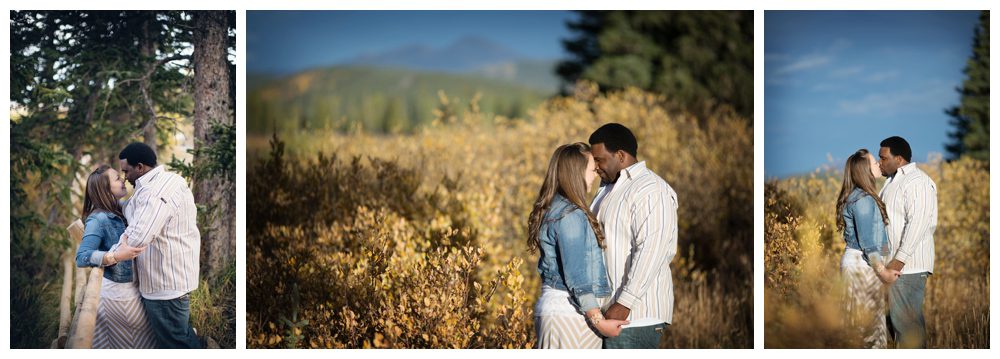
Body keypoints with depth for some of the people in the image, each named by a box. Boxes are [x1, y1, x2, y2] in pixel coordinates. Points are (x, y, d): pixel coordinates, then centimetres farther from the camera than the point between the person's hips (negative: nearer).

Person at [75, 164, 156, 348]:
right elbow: (81, 257, -31)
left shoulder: (122, 210, 0)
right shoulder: (98, 220, -22)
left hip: (131, 285, 7)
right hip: (118, 291, -7)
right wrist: (115, 256, -44)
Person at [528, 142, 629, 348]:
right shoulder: (570, 216, -17)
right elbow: (577, 277, -20)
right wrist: (599, 321, -18)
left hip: (552, 305, 9)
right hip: (570, 312, -9)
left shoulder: (552, 209, 11)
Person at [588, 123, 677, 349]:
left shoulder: (650, 190, -12)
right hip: (607, 309, 9)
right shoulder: (609, 188, 18)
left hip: (636, 314, -9)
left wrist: (624, 304, -24)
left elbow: (651, 252, -21)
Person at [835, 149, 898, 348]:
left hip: (862, 262, 9)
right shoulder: (863, 199, -19)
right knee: (870, 318, -2)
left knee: (868, 316, 14)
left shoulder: (859, 196, 11)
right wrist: (883, 271, -16)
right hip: (863, 264, -9)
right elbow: (867, 242, -21)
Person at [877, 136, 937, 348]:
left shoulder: (917, 182, -13)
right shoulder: (894, 181, 17)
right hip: (894, 262, 10)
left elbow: (918, 223, -21)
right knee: (898, 317, 13)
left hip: (908, 265, -10)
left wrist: (899, 260, -24)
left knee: (907, 320, -6)